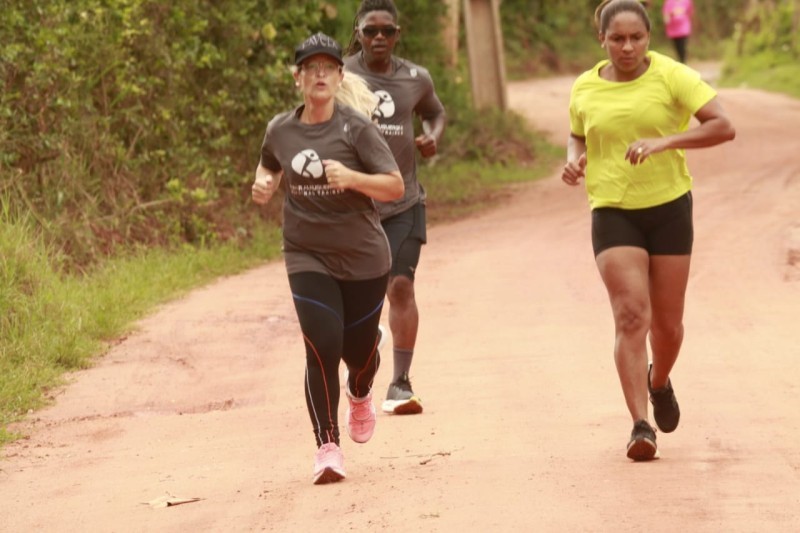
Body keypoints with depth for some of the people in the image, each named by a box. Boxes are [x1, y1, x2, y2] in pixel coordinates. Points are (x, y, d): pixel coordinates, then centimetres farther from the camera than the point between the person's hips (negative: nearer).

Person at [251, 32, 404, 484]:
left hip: (363, 258, -1)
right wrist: (263, 185, 0)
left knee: (358, 350, 11)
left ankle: (360, 396, 48)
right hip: (308, 258, 1)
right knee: (323, 347, -16)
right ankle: (328, 447, -9)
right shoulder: (280, 130, 0)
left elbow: (396, 187, -12)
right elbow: (270, 165, 23)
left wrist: (351, 178, -28)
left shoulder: (357, 128, -10)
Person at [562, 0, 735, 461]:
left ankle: (660, 382, 43)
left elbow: (723, 126, -15)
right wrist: (574, 162, -2)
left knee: (668, 322, 9)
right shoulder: (585, 89, 2)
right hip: (612, 212, 0)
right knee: (630, 315, -16)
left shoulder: (672, 77, -7)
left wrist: (663, 142, -27)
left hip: (669, 207, 0)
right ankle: (641, 425, -16)